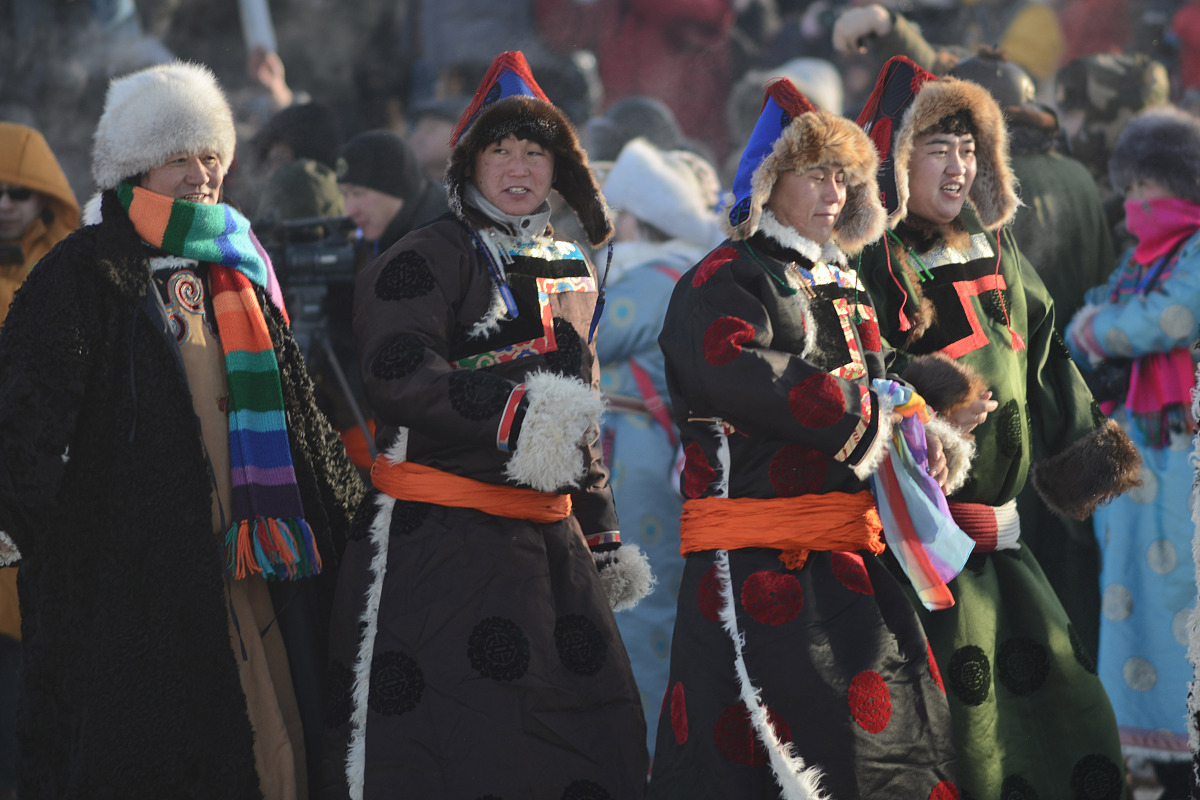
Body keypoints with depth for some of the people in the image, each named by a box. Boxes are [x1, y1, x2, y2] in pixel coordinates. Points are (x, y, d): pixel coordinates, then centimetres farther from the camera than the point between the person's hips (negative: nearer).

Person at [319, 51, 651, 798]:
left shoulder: (571, 273, 19)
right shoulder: (427, 259, -4)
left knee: (598, 739, 6)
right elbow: (400, 377, -19)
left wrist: (602, 534, 25)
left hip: (548, 539, 7)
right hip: (438, 540, -7)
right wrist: (511, 411, -30)